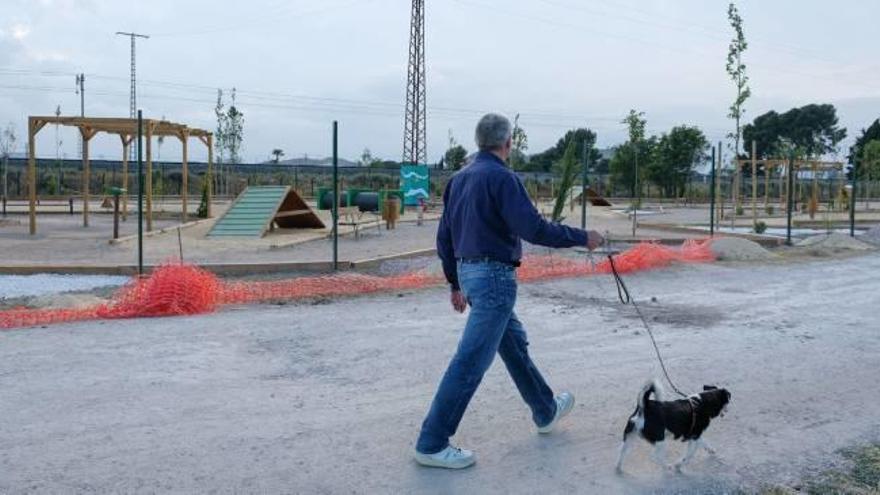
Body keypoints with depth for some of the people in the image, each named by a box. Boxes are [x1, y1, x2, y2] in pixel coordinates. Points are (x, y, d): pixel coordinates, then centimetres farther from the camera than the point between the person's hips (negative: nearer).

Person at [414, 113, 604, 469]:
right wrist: (582, 238, -8)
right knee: (471, 362, -5)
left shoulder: (459, 178, 11)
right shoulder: (501, 177, -14)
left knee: (515, 343, 22)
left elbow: (444, 237, 15)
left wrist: (456, 283, 22)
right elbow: (534, 229, -20)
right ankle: (432, 444, 0)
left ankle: (547, 412, 40)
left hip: (468, 270, 10)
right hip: (494, 276, -10)